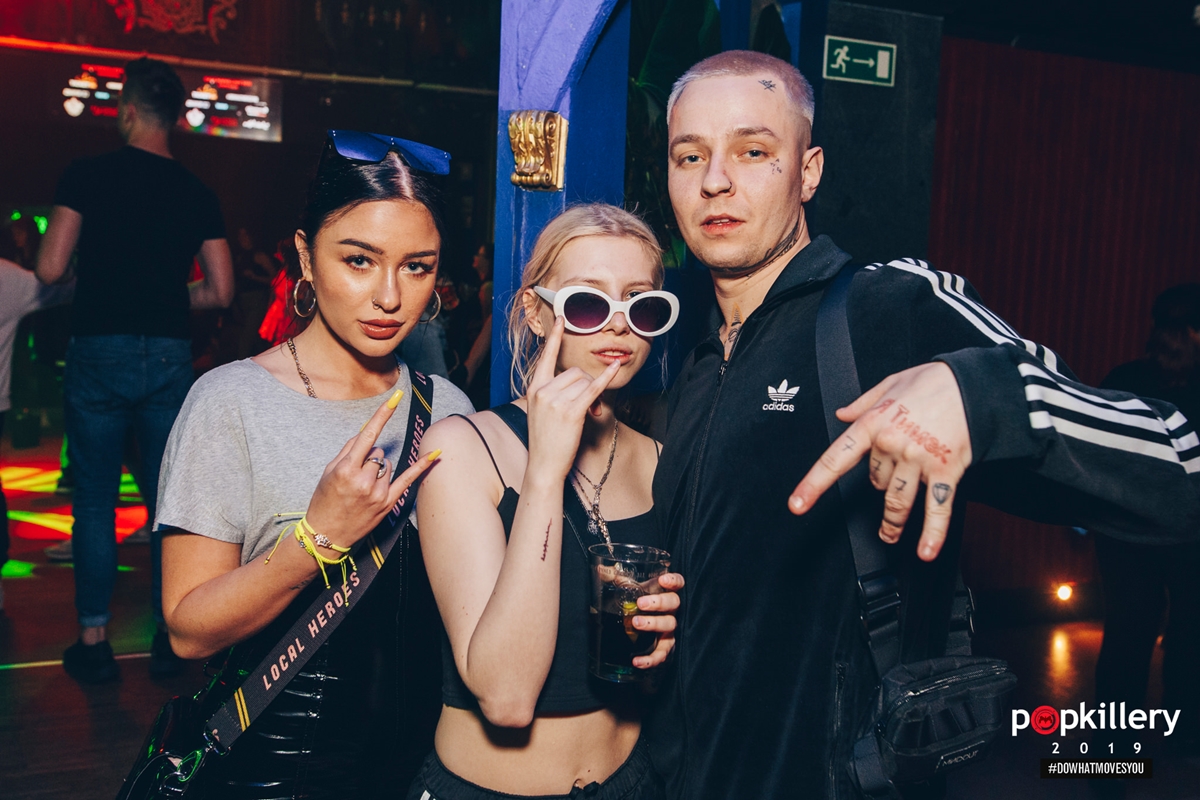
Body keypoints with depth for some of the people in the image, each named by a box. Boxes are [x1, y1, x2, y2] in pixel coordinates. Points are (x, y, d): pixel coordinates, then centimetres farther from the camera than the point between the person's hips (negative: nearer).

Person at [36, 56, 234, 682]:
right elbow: (220, 292, 2)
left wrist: (90, 271, 13)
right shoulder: (197, 193, 5)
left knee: (95, 498, 7)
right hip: (170, 357, 2)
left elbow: (50, 270, -8)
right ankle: (170, 638, 17)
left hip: (100, 350, -2)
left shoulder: (88, 174, -4)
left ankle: (93, 641, 12)